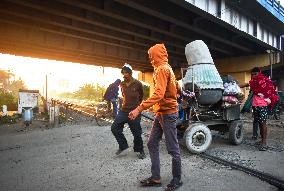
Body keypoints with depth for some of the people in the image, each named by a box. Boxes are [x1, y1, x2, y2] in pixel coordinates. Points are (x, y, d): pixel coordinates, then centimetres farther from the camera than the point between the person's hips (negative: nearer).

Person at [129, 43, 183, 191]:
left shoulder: (162, 69, -14)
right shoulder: (167, 68, 17)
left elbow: (158, 94, -27)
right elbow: (177, 88, 23)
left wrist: (139, 109, -31)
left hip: (167, 113, -10)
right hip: (161, 113, 10)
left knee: (173, 149, 2)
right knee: (152, 144, 11)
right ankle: (156, 178, 19)